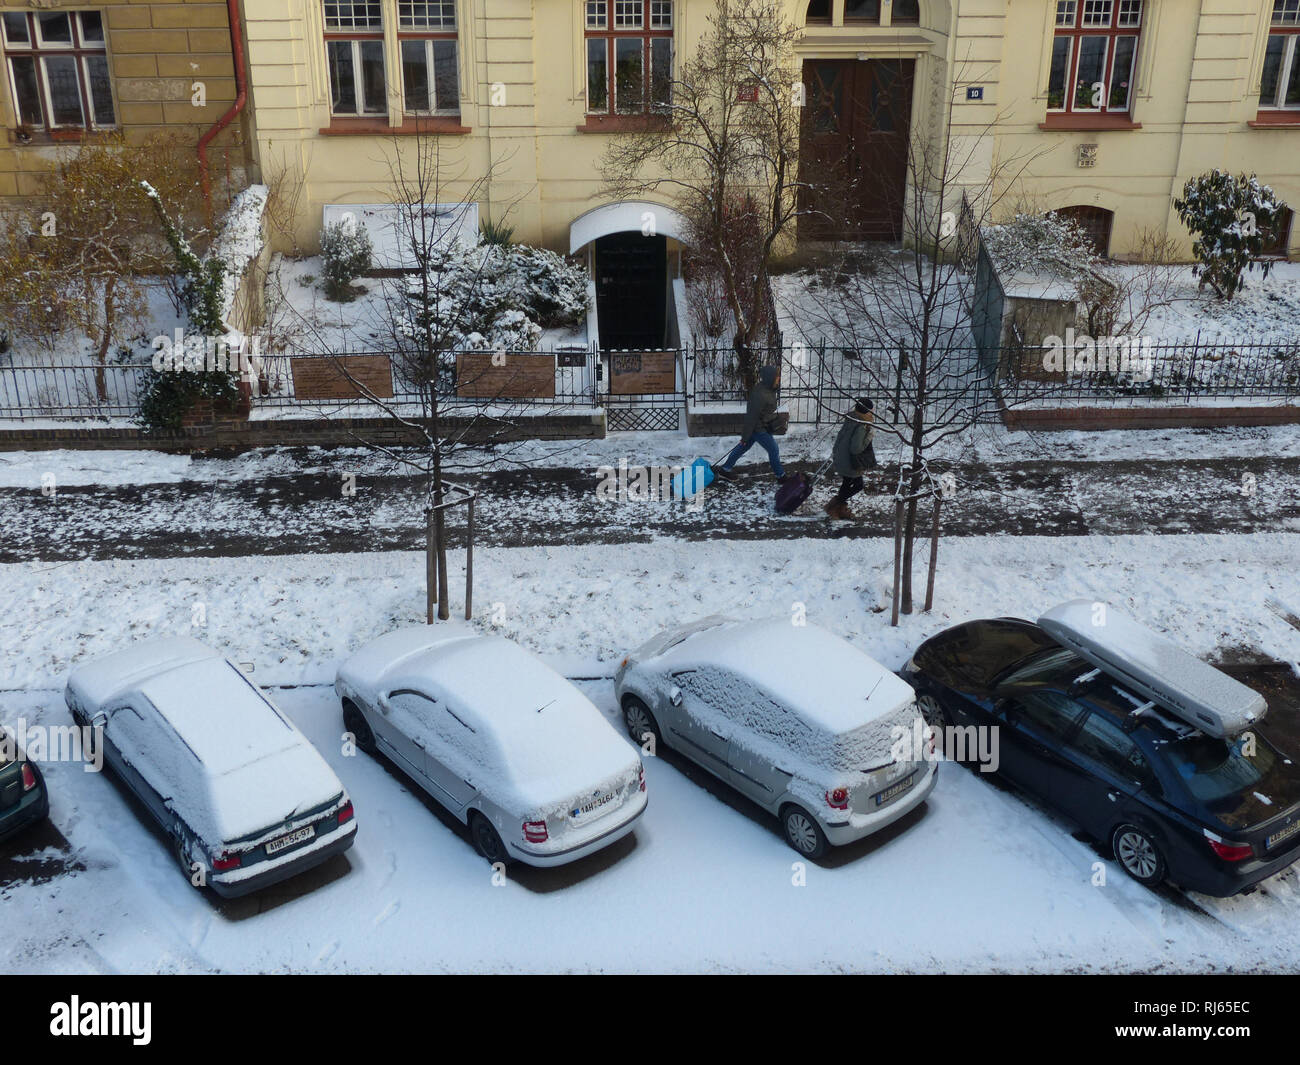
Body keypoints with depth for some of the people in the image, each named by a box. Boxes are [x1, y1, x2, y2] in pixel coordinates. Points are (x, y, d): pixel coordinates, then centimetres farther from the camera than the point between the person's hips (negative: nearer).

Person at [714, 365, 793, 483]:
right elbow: (752, 416, -26)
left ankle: (724, 469, 32)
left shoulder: (767, 389, -1)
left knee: (744, 447, 20)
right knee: (774, 450, 5)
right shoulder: (761, 395, -32)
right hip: (759, 429, -10)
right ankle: (781, 476, 22)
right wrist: (745, 436, -20)